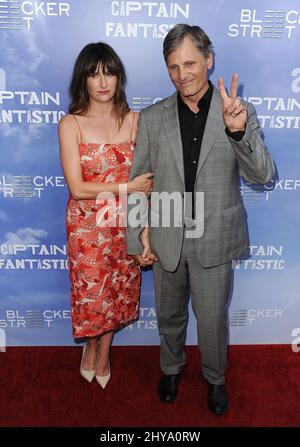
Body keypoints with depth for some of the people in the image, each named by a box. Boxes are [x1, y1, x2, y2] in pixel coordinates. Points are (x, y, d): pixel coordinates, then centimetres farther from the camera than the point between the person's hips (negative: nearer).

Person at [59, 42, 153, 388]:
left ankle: (103, 351, 45)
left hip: (125, 224, 3)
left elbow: (146, 180, -1)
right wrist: (127, 187, -16)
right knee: (92, 294, 10)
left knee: (118, 293, 17)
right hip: (88, 226, -2)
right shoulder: (71, 124, -8)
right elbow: (77, 188, -15)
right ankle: (91, 343, 46)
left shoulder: (134, 120, -1)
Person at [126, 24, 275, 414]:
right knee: (169, 313, 20)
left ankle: (215, 377, 45)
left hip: (214, 239, -1)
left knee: (212, 317, 13)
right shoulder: (152, 118, -2)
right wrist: (136, 239, 0)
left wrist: (239, 131, -30)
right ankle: (171, 367, 51)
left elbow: (264, 175, -13)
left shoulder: (239, 112, -5)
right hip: (166, 237, 2)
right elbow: (137, 182, 1)